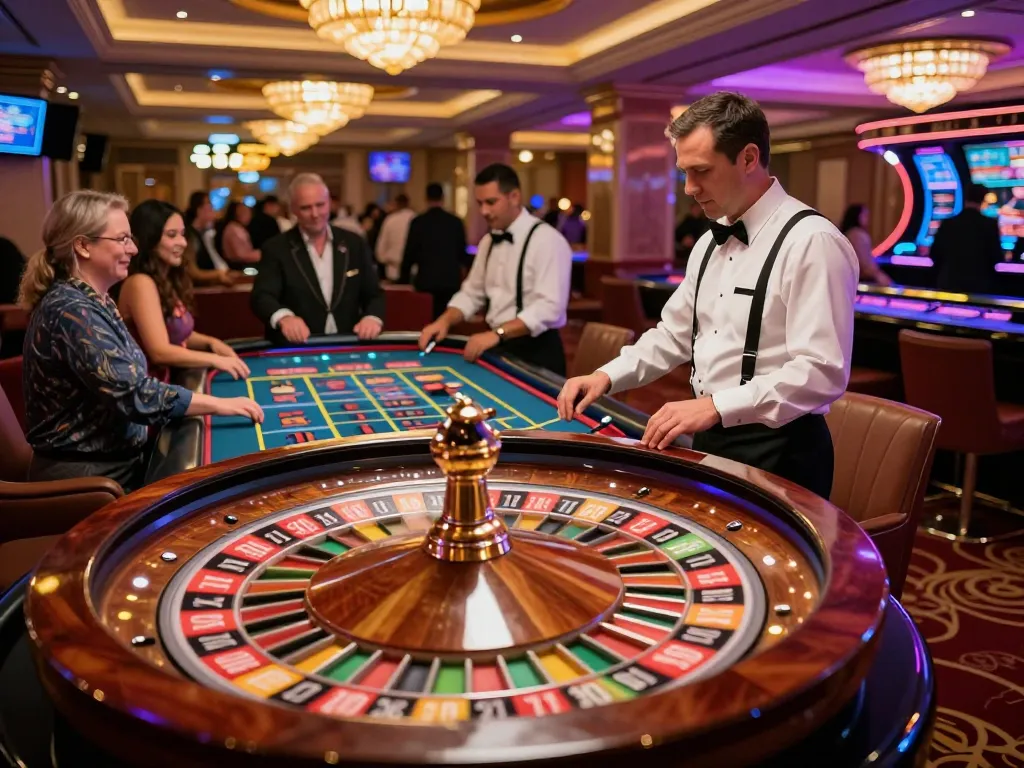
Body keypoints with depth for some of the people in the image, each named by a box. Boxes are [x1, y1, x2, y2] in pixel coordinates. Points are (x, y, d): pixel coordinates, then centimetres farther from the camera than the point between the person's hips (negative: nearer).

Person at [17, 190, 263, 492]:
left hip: (115, 462, 8)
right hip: (85, 478, -8)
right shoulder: (71, 311, -21)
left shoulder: (94, 301, 8)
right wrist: (219, 404, -20)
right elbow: (134, 394, -27)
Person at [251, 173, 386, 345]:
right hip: (296, 347, -1)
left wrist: (373, 318, -13)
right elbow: (262, 296, -10)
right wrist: (284, 317, -33)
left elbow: (374, 294, 10)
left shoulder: (354, 244, 10)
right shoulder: (276, 248, 2)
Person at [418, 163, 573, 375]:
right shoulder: (488, 241, 11)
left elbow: (549, 307, -23)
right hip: (496, 347, 6)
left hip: (535, 351, -6)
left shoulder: (547, 240, -14)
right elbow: (472, 293, 15)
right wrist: (445, 320, -4)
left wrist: (497, 333, -30)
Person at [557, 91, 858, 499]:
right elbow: (674, 334, 15)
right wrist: (607, 376, 1)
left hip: (775, 454, -8)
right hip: (709, 440, 8)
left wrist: (715, 405, -30)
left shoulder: (812, 242, -18)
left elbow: (821, 371, -24)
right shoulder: (710, 243, 9)